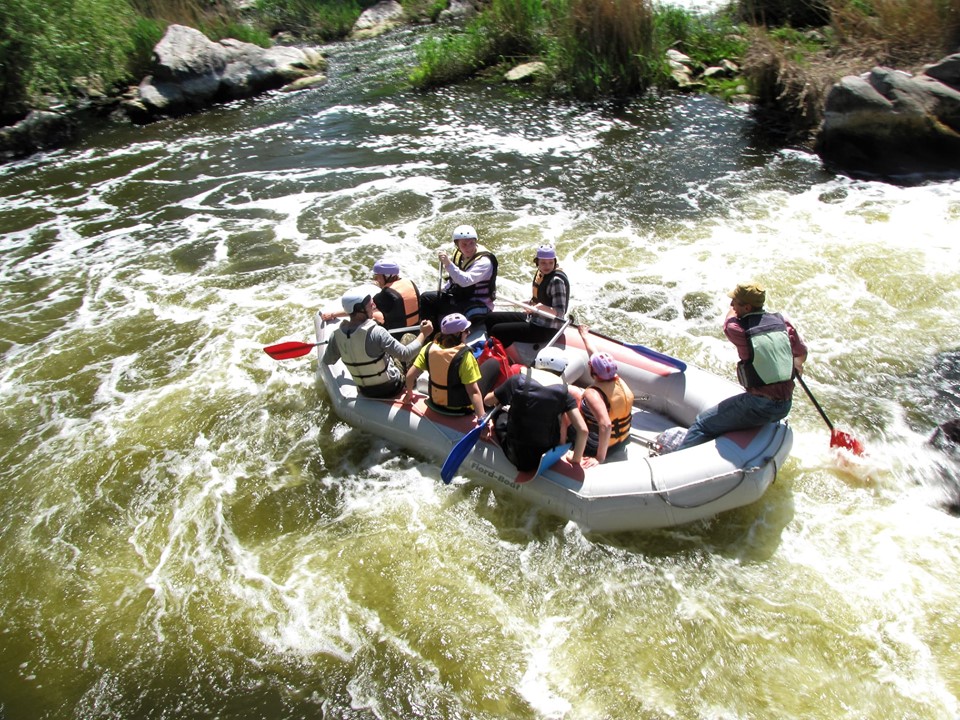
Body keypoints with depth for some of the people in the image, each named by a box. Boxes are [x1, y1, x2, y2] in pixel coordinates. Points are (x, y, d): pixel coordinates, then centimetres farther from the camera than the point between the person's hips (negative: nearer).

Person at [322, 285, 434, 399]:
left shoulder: (337, 335, -15)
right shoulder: (376, 333, -31)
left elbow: (327, 360, 1)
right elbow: (406, 355, -28)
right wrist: (423, 334, -15)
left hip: (364, 392, 5)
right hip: (390, 389, -5)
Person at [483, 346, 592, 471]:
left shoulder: (518, 380, -7)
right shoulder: (563, 391, -6)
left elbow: (487, 401, 8)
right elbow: (583, 430, -10)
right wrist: (576, 459, 5)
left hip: (517, 457, 0)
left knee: (500, 416, 25)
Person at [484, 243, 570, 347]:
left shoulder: (557, 280, -21)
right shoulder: (540, 273, 4)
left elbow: (560, 313, -26)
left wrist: (542, 307, -40)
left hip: (545, 329, -10)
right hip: (532, 319, 10)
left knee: (497, 330, -18)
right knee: (490, 319, 12)